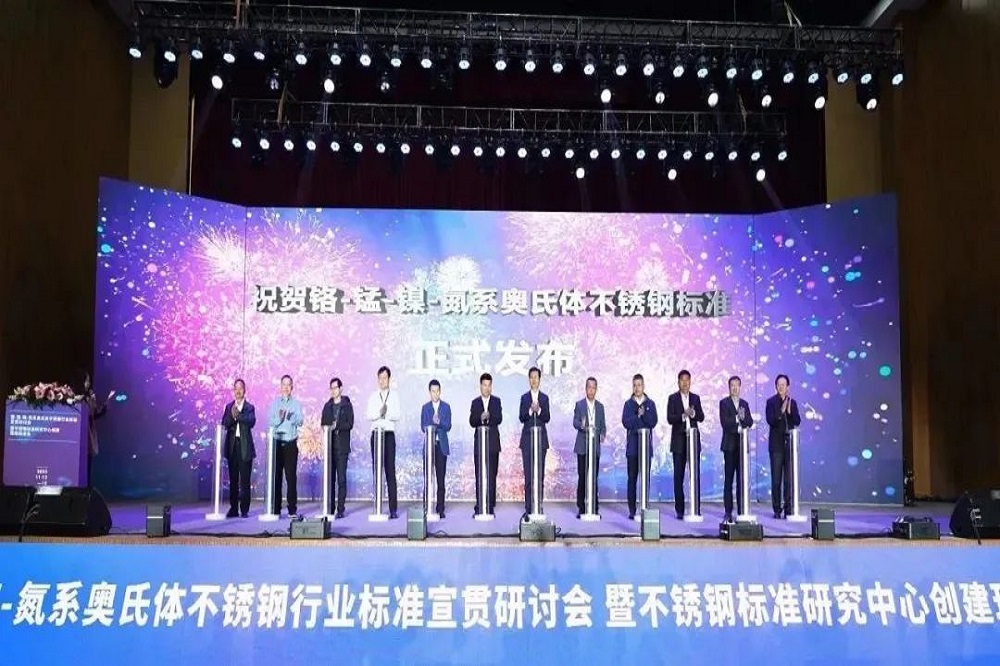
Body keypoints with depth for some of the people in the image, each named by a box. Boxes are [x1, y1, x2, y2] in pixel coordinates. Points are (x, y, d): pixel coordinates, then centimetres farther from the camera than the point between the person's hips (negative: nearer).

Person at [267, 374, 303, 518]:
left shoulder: (296, 403, 7)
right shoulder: (275, 402, 8)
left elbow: (300, 421, -4)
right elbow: (270, 421, -1)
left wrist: (291, 417, -23)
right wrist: (279, 418, -21)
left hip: (291, 443, -1)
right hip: (277, 442, 1)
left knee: (291, 476, -3)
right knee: (276, 475, 1)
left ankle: (292, 510, -1)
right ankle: (275, 509, 7)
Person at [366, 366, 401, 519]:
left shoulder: (394, 396, 6)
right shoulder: (373, 396, 11)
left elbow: (397, 416, -3)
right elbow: (369, 415, 0)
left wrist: (387, 413, -21)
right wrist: (379, 412, -18)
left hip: (389, 433, -2)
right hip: (376, 433, 2)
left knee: (390, 471, -5)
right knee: (376, 469, 1)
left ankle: (393, 509, -5)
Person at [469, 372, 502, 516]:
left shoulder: (496, 401, 7)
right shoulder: (475, 402, 9)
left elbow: (499, 419, -7)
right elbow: (472, 422, -2)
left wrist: (489, 417, -26)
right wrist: (480, 418, -22)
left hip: (493, 443, -1)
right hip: (479, 443, 1)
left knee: (492, 475, -1)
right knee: (479, 475, 0)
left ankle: (490, 507, 2)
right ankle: (479, 507, 4)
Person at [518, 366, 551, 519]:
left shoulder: (545, 398, 7)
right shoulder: (524, 397, 7)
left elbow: (547, 418, -3)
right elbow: (521, 417, -3)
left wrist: (539, 410, -20)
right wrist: (530, 410, -20)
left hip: (541, 438, 0)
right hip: (527, 438, 0)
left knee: (540, 473, 0)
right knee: (528, 473, -1)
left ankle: (539, 507, 4)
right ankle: (528, 508, 2)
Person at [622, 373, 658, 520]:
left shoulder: (650, 404, 8)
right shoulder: (628, 404, 7)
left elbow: (653, 422, -3)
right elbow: (625, 422, -5)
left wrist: (644, 414, -16)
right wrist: (638, 416, -15)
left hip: (646, 445, 0)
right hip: (632, 446, 0)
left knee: (646, 477, -1)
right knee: (632, 478, 0)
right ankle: (632, 510, 4)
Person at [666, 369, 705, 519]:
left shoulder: (696, 398, 12)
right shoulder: (673, 398, 2)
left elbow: (701, 417, 3)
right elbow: (670, 419, -8)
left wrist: (693, 413, -16)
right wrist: (683, 415, -22)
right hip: (679, 441, -2)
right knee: (678, 476, 1)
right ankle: (679, 510, 5)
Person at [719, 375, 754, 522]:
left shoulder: (744, 403, 14)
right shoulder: (724, 403, 1)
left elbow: (750, 422, 4)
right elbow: (724, 422, -11)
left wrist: (743, 418, -14)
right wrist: (737, 418, -22)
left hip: (742, 444, 4)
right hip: (730, 445, -4)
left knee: (742, 478, 4)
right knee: (729, 479, -3)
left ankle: (742, 510, 8)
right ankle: (728, 511, 0)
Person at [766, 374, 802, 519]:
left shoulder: (792, 402, 9)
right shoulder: (771, 402, -1)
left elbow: (797, 422, 2)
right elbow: (770, 420, -12)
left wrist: (789, 411, -14)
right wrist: (781, 411, -24)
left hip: (790, 443, 3)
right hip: (776, 444, -3)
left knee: (789, 479, 2)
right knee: (776, 479, -1)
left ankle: (789, 509, 7)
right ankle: (777, 509, 5)